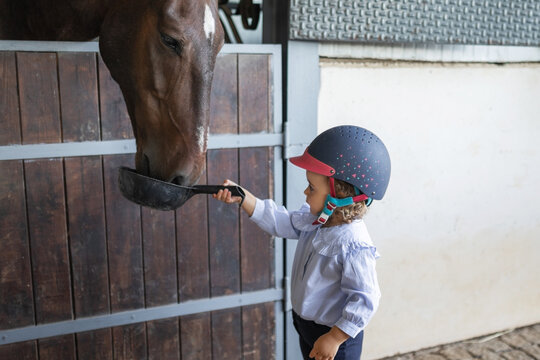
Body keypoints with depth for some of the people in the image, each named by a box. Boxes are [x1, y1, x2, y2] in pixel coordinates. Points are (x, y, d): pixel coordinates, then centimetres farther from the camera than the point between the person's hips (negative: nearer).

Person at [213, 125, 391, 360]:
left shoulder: (353, 245, -32)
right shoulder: (316, 220, -7)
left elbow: (364, 299, -28)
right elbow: (282, 222, 5)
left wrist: (335, 338, -22)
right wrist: (242, 197, -1)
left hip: (334, 335, -8)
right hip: (306, 324, 8)